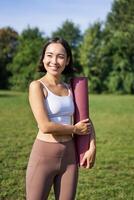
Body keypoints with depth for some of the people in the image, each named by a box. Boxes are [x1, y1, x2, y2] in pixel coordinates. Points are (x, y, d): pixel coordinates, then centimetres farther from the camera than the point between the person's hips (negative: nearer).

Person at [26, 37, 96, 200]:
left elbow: (86, 120, 13)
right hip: (44, 155, -5)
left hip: (69, 156, 5)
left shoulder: (69, 88, 9)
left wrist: (92, 147, -1)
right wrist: (75, 129, -5)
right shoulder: (37, 86, -9)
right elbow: (45, 126, -18)